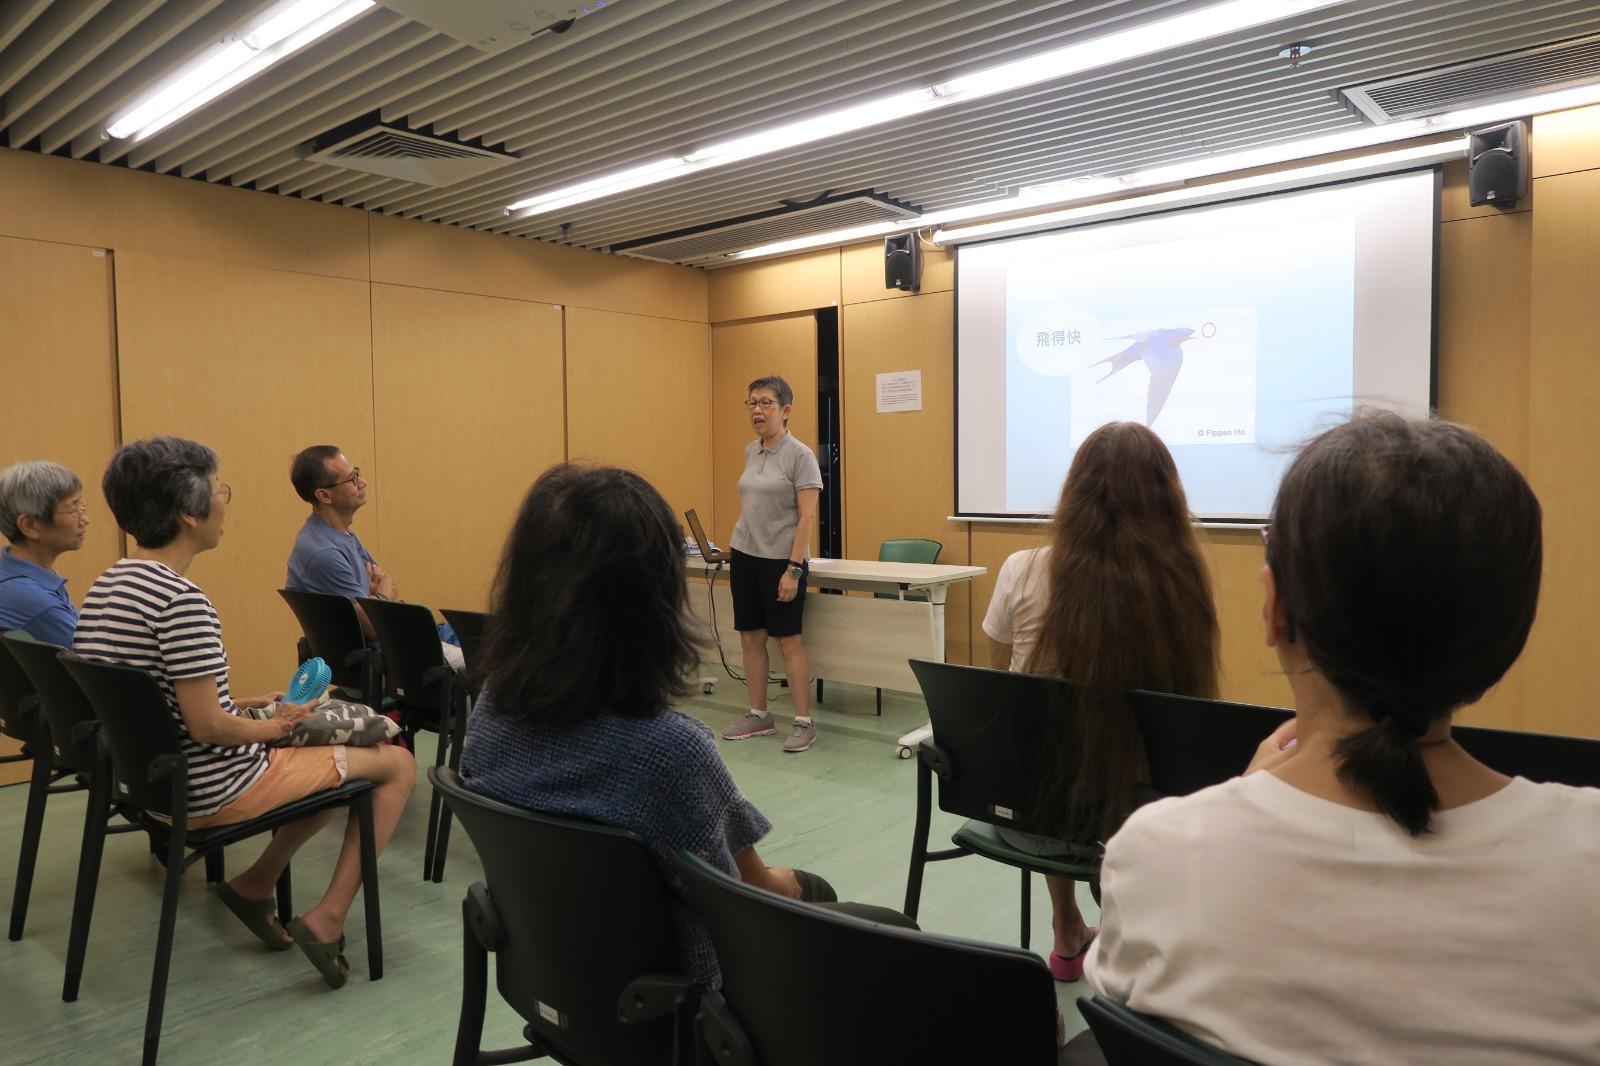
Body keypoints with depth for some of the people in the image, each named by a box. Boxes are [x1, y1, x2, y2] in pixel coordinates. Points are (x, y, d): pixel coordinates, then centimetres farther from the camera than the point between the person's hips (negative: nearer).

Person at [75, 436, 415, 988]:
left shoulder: (107, 585, 4)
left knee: (334, 758, 24)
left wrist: (246, 704, 9)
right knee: (397, 763, 0)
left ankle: (255, 885, 21)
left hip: (154, 778, 10)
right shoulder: (181, 599, -27)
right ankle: (326, 920, 0)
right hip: (213, 792, -10)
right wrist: (272, 726, -9)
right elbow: (207, 726, -27)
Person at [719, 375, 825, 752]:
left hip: (781, 560, -7)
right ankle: (758, 715, 20)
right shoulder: (751, 451, 10)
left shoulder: (800, 455, -11)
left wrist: (794, 569, -20)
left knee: (788, 640, -2)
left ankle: (804, 722, 7)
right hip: (744, 555, 7)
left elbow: (807, 517, -15)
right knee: (750, 638, 9)